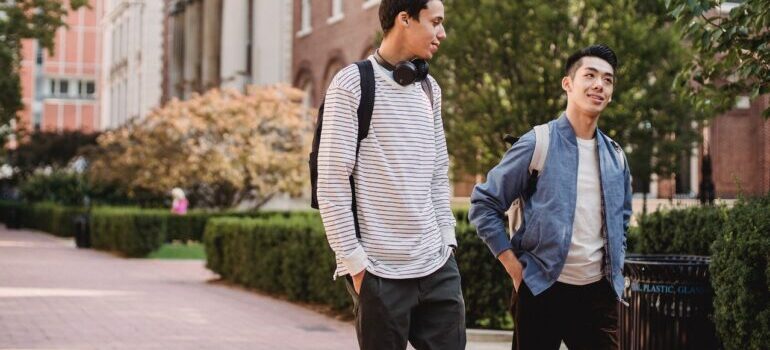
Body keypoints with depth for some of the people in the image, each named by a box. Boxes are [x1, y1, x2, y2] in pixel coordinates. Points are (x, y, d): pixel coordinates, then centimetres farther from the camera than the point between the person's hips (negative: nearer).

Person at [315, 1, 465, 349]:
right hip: (381, 271, -6)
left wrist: (447, 237, 10)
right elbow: (332, 183, -10)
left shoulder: (430, 88, 13)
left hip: (438, 266, 6)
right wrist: (354, 259, -12)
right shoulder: (352, 84, -7)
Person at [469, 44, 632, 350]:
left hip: (599, 291, 5)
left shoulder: (615, 157, 10)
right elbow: (484, 204, -5)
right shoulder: (538, 144, -7)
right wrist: (513, 265, -8)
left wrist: (616, 267, 13)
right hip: (542, 290, -4)